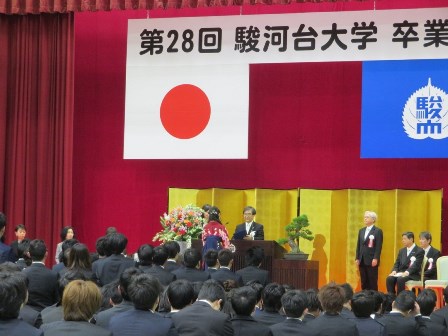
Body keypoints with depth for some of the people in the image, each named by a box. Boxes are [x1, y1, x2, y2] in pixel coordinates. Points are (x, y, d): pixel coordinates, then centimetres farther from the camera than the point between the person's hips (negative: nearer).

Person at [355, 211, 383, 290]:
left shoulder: (378, 231, -3)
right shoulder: (361, 231, 16)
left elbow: (379, 246, -9)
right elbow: (358, 245, 15)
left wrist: (375, 259, -17)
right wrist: (357, 258, 8)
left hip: (372, 261, -6)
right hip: (362, 261, 6)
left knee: (373, 282, -3)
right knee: (364, 282, 6)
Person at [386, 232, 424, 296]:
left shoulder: (419, 251, -1)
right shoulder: (401, 251, 21)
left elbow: (416, 265, -13)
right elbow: (397, 263, 15)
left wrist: (407, 272, -27)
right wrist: (394, 271, -7)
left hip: (412, 275, -6)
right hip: (400, 273, 6)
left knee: (400, 279, -35)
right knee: (389, 278, -24)